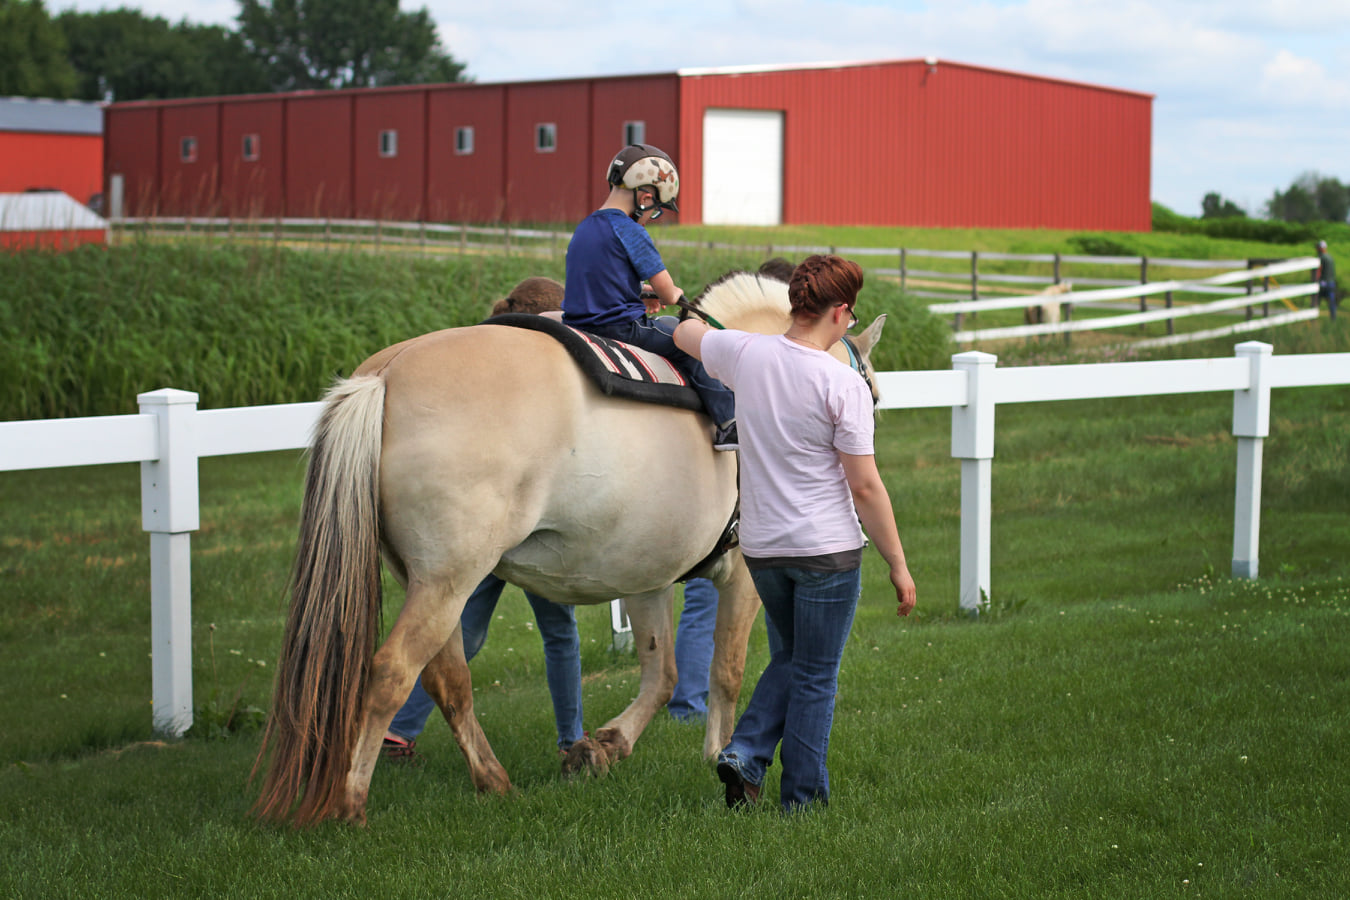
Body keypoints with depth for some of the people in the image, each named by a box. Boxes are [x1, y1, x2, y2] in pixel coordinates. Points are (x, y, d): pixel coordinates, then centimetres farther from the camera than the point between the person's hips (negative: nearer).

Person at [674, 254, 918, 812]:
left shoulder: (745, 353, -4)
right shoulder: (843, 383, -17)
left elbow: (685, 334, 19)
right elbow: (866, 486, -15)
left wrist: (690, 314, 43)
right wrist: (898, 566, -7)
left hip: (761, 548, 5)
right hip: (829, 549, -5)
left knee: (789, 659, 24)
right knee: (816, 676, 9)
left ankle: (745, 751, 6)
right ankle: (802, 797, 15)